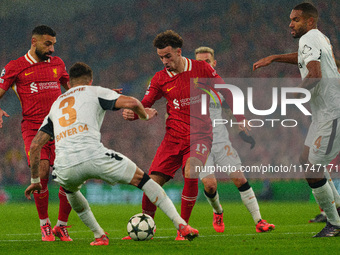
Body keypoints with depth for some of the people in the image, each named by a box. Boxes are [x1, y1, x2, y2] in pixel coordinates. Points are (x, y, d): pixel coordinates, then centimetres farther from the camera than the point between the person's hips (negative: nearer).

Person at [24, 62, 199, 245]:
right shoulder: (95, 92, 18)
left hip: (64, 166, 3)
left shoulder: (55, 105, 30)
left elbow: (35, 145, 24)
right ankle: (182, 226, 8)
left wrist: (35, 180, 31)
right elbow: (131, 103, 2)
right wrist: (145, 115, 24)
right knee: (142, 180, 15)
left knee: (70, 189, 40)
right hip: (94, 157, -3)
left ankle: (99, 235, 33)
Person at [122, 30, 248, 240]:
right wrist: (131, 113, -18)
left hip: (200, 135, -2)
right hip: (173, 136, 2)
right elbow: (145, 105, 4)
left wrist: (240, 118, 11)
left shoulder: (201, 69, 0)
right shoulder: (160, 79, 4)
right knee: (153, 182, -9)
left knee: (191, 175, -27)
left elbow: (225, 91, 10)